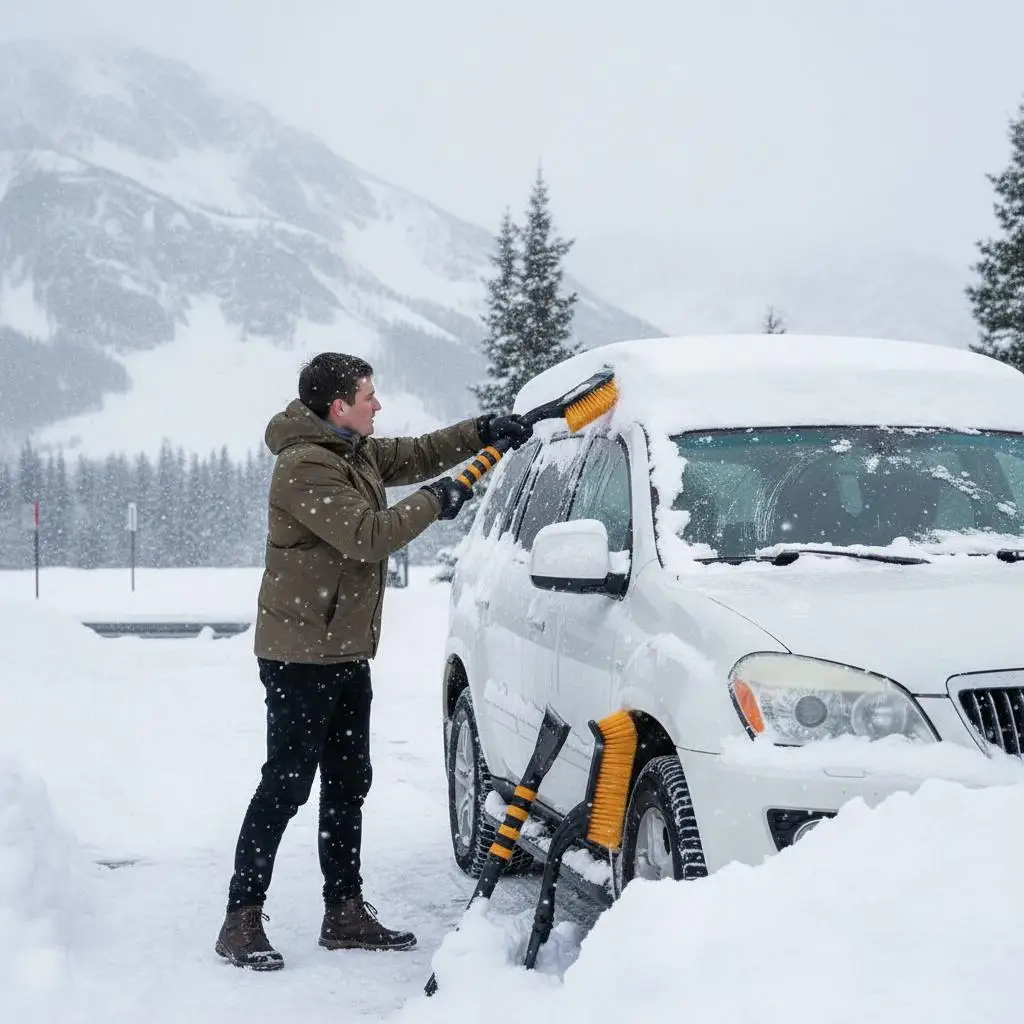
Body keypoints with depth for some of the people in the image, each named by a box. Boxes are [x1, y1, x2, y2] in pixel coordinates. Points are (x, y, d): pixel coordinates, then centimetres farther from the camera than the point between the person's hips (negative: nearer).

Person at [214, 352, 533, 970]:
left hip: (347, 652, 10)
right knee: (286, 787, -7)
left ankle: (346, 912, 23)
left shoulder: (355, 451, 11)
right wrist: (435, 503, -14)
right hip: (300, 657, -10)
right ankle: (242, 921, 0)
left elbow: (414, 456, 25)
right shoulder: (305, 467, -20)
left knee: (348, 786, 14)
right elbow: (367, 535, -26)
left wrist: (484, 432, 13)